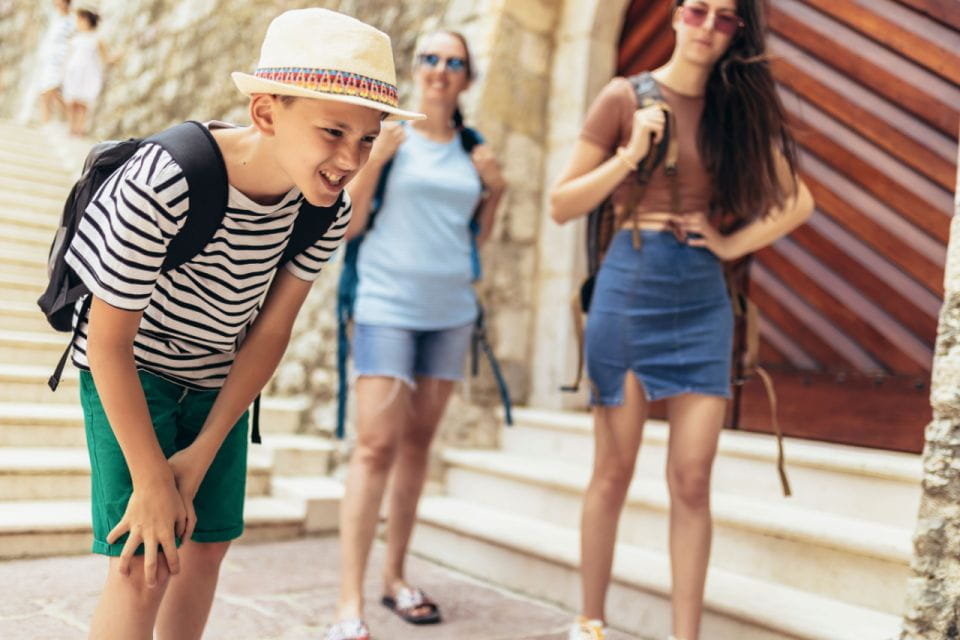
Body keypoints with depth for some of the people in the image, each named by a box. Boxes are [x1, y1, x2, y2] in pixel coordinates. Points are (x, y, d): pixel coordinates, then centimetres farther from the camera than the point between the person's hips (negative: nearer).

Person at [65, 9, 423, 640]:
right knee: (146, 561, -9)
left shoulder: (328, 208, -18)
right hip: (130, 374, -5)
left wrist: (202, 453, -11)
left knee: (209, 543, 13)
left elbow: (272, 330, -11)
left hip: (218, 381, 5)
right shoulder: (162, 185, -35)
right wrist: (152, 480, -20)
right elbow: (108, 339, -26)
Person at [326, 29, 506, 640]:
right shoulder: (387, 132, -1)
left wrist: (495, 189, 2)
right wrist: (374, 159, -16)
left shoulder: (471, 148, 11)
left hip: (451, 309, 5)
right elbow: (348, 223, -4)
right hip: (388, 304, -5)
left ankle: (396, 576, 21)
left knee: (419, 441, 9)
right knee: (377, 444, -12)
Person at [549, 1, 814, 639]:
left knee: (693, 479, 0)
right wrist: (630, 156, -13)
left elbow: (797, 202, 16)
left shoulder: (742, 106, 9)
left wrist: (732, 245, 2)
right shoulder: (626, 97, 0)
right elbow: (561, 206, -1)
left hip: (703, 297, 3)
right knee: (614, 470, 4)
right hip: (630, 286, -3)